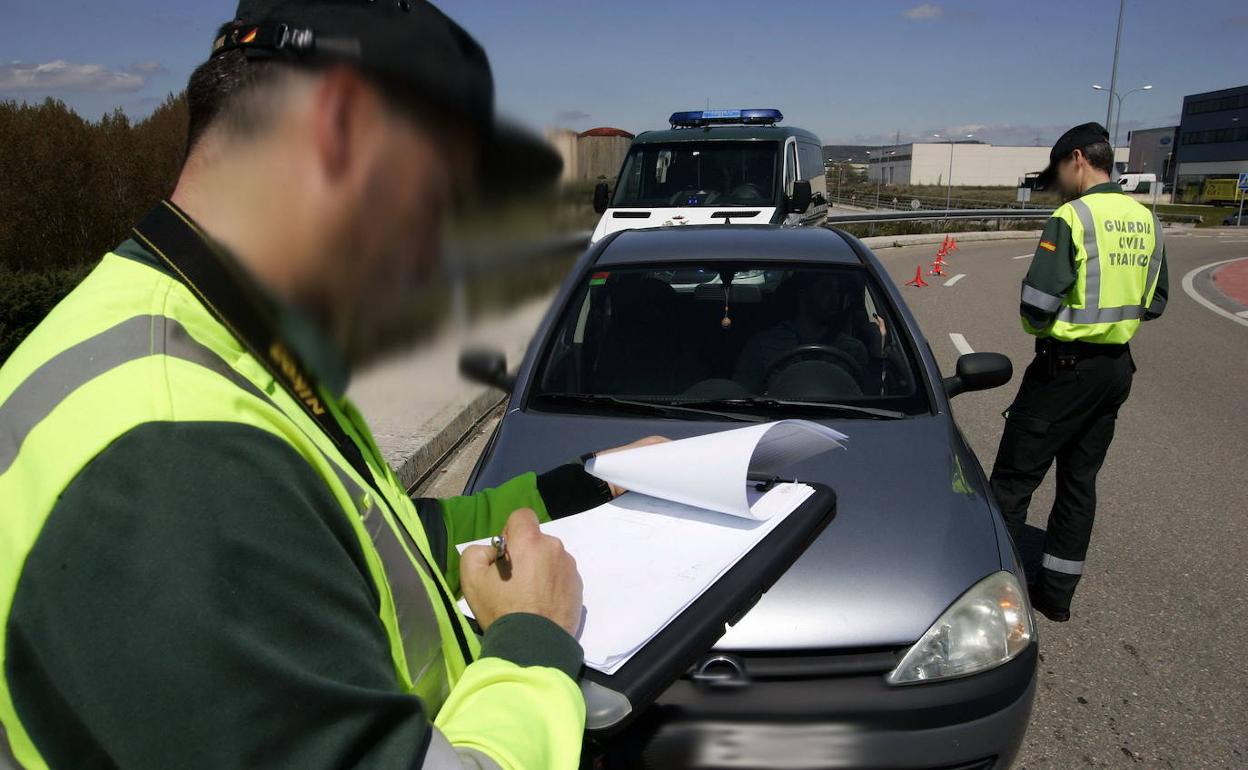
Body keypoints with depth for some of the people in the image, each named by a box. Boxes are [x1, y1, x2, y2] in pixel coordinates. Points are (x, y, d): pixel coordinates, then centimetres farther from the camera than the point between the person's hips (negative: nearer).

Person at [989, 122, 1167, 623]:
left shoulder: (1073, 218, -15)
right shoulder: (1146, 221, 8)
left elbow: (1037, 303, -21)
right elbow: (1154, 304, 15)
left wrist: (1041, 329, -1)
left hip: (1067, 366, -8)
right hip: (1118, 366, 8)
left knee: (1014, 478, 1)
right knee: (1080, 479, 14)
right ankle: (1056, 592, 23)